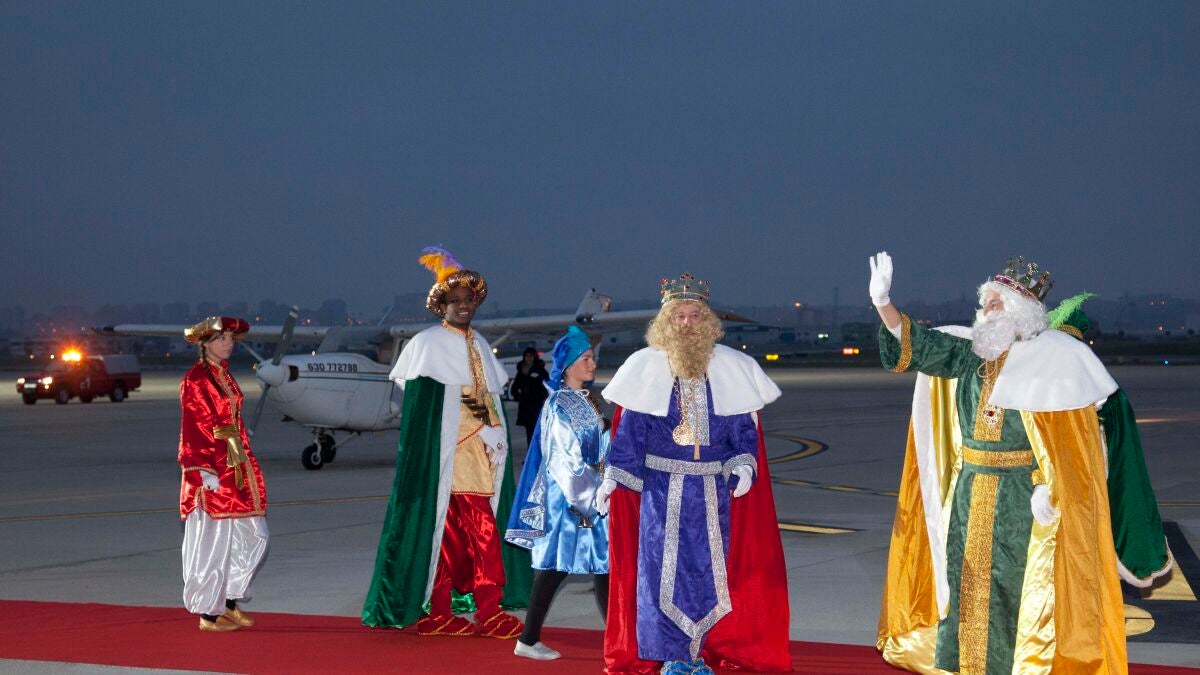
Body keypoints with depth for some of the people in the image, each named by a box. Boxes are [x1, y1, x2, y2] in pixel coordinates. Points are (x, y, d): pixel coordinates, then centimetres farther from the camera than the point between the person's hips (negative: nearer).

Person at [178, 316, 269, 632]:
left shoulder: (225, 377, 16)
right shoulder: (195, 379, -10)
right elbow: (194, 428, -15)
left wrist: (246, 462, 16)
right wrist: (205, 471, -20)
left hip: (234, 466, 9)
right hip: (210, 469, -9)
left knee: (254, 535, 8)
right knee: (213, 541, -2)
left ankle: (229, 602, 18)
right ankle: (209, 613, 7)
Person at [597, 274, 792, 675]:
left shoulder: (730, 367, 4)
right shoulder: (646, 366, 1)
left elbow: (743, 425, 6)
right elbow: (629, 429, 2)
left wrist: (745, 464, -10)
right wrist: (612, 477, -5)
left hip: (713, 489, 1)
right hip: (662, 487, -1)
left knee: (709, 566, 3)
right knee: (663, 565, -2)